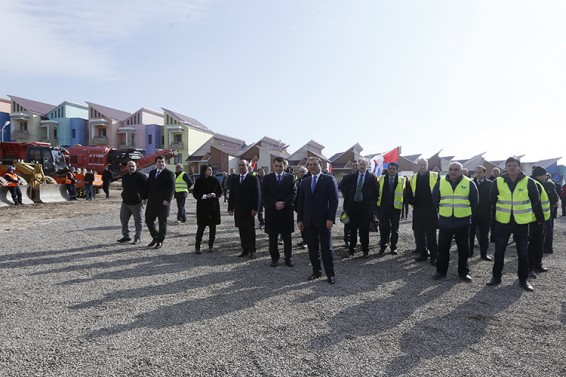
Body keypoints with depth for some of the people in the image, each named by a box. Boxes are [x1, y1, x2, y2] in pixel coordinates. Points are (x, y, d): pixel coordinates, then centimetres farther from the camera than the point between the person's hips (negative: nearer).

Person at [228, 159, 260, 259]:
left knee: (250, 231, 2)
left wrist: (255, 208, -13)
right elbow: (231, 195, 12)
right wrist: (230, 208, 5)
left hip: (249, 210, -4)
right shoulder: (234, 180, 12)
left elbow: (256, 195, -7)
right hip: (238, 210, 4)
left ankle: (252, 251, 9)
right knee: (242, 231, 6)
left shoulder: (253, 179, -2)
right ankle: (244, 250, 14)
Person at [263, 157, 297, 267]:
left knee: (287, 237, 6)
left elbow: (293, 193, -1)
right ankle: (274, 258, 16)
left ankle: (288, 258, 14)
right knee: (272, 237, 6)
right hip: (271, 211, 1)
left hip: (286, 211, 0)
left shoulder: (290, 177, 5)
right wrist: (275, 203, -13)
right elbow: (264, 195, -1)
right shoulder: (267, 178, 5)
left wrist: (284, 203, -12)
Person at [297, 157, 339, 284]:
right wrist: (300, 219, 5)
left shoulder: (329, 179, -2)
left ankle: (330, 274, 11)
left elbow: (334, 200, -7)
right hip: (308, 221, 4)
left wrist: (330, 218, -14)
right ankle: (316, 271, 21)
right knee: (312, 248, 10)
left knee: (326, 248, 2)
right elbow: (300, 202, 12)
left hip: (323, 221, -4)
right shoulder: (304, 182, 12)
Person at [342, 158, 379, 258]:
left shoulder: (372, 177, 1)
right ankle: (351, 249, 18)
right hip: (353, 206, 2)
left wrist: (373, 206, -5)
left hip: (365, 207, -2)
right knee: (352, 229, 8)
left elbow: (376, 192, 0)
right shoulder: (352, 177, 7)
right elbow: (346, 191, 7)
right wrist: (346, 205, 2)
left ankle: (365, 250, 16)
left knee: (365, 229, 3)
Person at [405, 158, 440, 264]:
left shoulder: (435, 177, 1)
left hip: (431, 210, -4)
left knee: (431, 234, 0)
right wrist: (412, 202, -1)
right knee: (418, 233, 7)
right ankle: (423, 254, 20)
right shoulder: (413, 178, 10)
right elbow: (408, 193, 14)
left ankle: (434, 256, 8)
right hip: (417, 210, 4)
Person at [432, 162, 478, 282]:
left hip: (463, 221, -1)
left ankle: (463, 272, 22)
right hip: (445, 221, 1)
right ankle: (441, 271, 19)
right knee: (443, 248, 7)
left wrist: (468, 213, 10)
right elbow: (435, 200, 11)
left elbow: (474, 202, 7)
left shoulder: (469, 183, -2)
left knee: (463, 249, 9)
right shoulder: (440, 183, 1)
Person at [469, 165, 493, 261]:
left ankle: (483, 253, 19)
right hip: (472, 212, 1)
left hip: (485, 213, 0)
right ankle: (469, 252, 21)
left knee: (484, 234, 8)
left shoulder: (490, 184, 0)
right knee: (470, 233, 8)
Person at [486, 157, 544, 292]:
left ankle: (523, 279, 22)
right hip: (502, 222, 1)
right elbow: (492, 201, 5)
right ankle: (496, 277, 20)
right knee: (499, 251, 7)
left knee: (522, 252, 8)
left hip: (522, 222, 0)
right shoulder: (497, 182, -2)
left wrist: (540, 219, 9)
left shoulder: (528, 182, -4)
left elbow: (536, 202, 3)